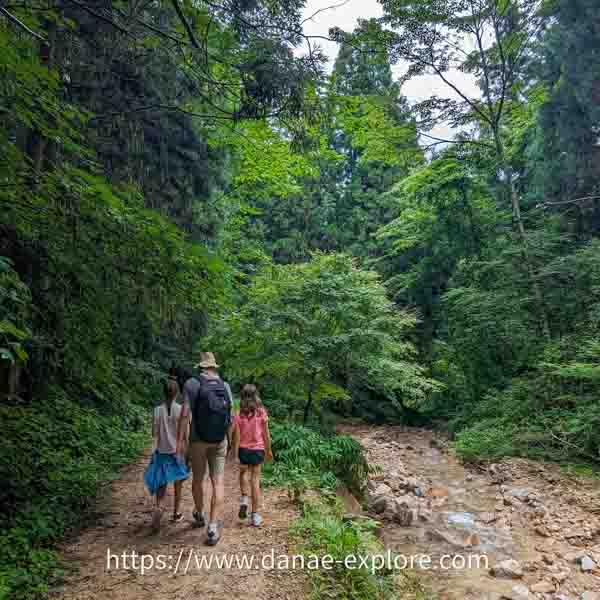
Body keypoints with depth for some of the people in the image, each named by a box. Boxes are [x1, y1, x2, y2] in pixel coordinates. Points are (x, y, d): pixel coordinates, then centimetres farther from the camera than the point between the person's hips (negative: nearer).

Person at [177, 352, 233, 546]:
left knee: (198, 479, 18)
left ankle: (199, 515, 38)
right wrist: (229, 440, 13)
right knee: (218, 482, 4)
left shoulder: (192, 384, -8)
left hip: (198, 440, -1)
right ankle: (213, 526, -4)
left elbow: (185, 413, -15)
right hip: (220, 441, 1)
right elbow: (230, 417, 3)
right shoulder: (225, 386, 1)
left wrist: (180, 439, -12)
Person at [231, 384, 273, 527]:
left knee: (244, 472, 27)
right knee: (255, 479, 7)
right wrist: (268, 450, 12)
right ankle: (255, 515, 11)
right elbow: (266, 435, -1)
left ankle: (244, 499, 12)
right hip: (258, 450, 0)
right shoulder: (262, 413, -7)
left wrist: (235, 454, -4)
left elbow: (237, 437, -9)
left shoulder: (239, 416, -9)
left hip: (243, 450, 0)